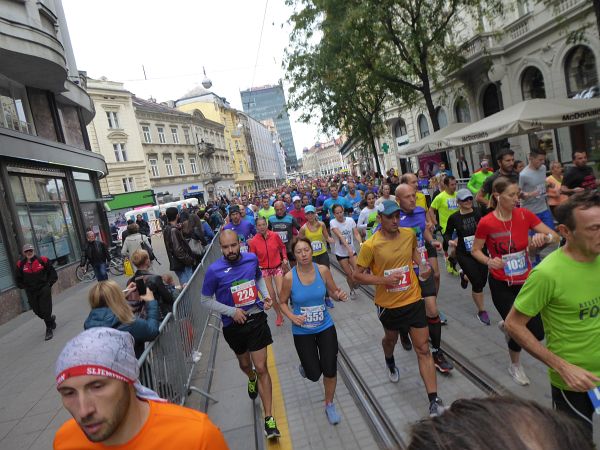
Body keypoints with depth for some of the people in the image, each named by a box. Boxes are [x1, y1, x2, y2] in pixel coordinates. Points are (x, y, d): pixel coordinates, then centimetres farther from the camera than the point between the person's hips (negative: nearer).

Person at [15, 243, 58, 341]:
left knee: (45, 310, -6)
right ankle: (51, 318, 38)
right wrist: (25, 287, 3)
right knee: (38, 311, 9)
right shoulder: (21, 264, -1)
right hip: (31, 292, 3)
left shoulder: (42, 260, -7)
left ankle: (49, 329, 6)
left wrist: (49, 283, -1)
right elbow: (18, 280, 12)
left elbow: (52, 272, 4)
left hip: (44, 290, -3)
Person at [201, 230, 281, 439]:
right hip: (234, 325, 0)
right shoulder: (214, 270, -19)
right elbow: (206, 300, -7)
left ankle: (269, 418, 10)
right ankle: (252, 379, 61)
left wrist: (266, 295, -2)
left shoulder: (252, 258, -9)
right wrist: (232, 311, -18)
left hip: (256, 319, 0)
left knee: (261, 368, -2)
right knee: (244, 363, 25)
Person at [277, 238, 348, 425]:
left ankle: (329, 405, 33)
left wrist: (340, 295, -20)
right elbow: (282, 302, -3)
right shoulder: (289, 277, -17)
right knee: (314, 375, 4)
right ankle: (305, 365, 44)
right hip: (302, 332, -1)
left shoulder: (323, 270, -13)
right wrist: (292, 317, -20)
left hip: (326, 327, 2)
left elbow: (333, 292, 2)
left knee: (330, 370, 2)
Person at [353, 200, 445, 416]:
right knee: (390, 338, 25)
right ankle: (390, 363, 60)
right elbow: (357, 275, -13)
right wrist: (384, 280, -24)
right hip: (388, 304, -1)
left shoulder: (409, 234, -6)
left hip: (413, 300, 2)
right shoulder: (370, 246, -19)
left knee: (423, 349, 0)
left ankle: (434, 400, 7)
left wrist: (423, 264, -1)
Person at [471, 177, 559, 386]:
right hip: (500, 284, -3)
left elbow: (555, 236, -2)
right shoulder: (486, 223, -16)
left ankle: (506, 325, 37)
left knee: (538, 333, 2)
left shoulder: (524, 215, -7)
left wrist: (544, 237, -24)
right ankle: (515, 366, 34)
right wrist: (489, 261, -22)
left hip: (526, 280, 4)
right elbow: (475, 251, -3)